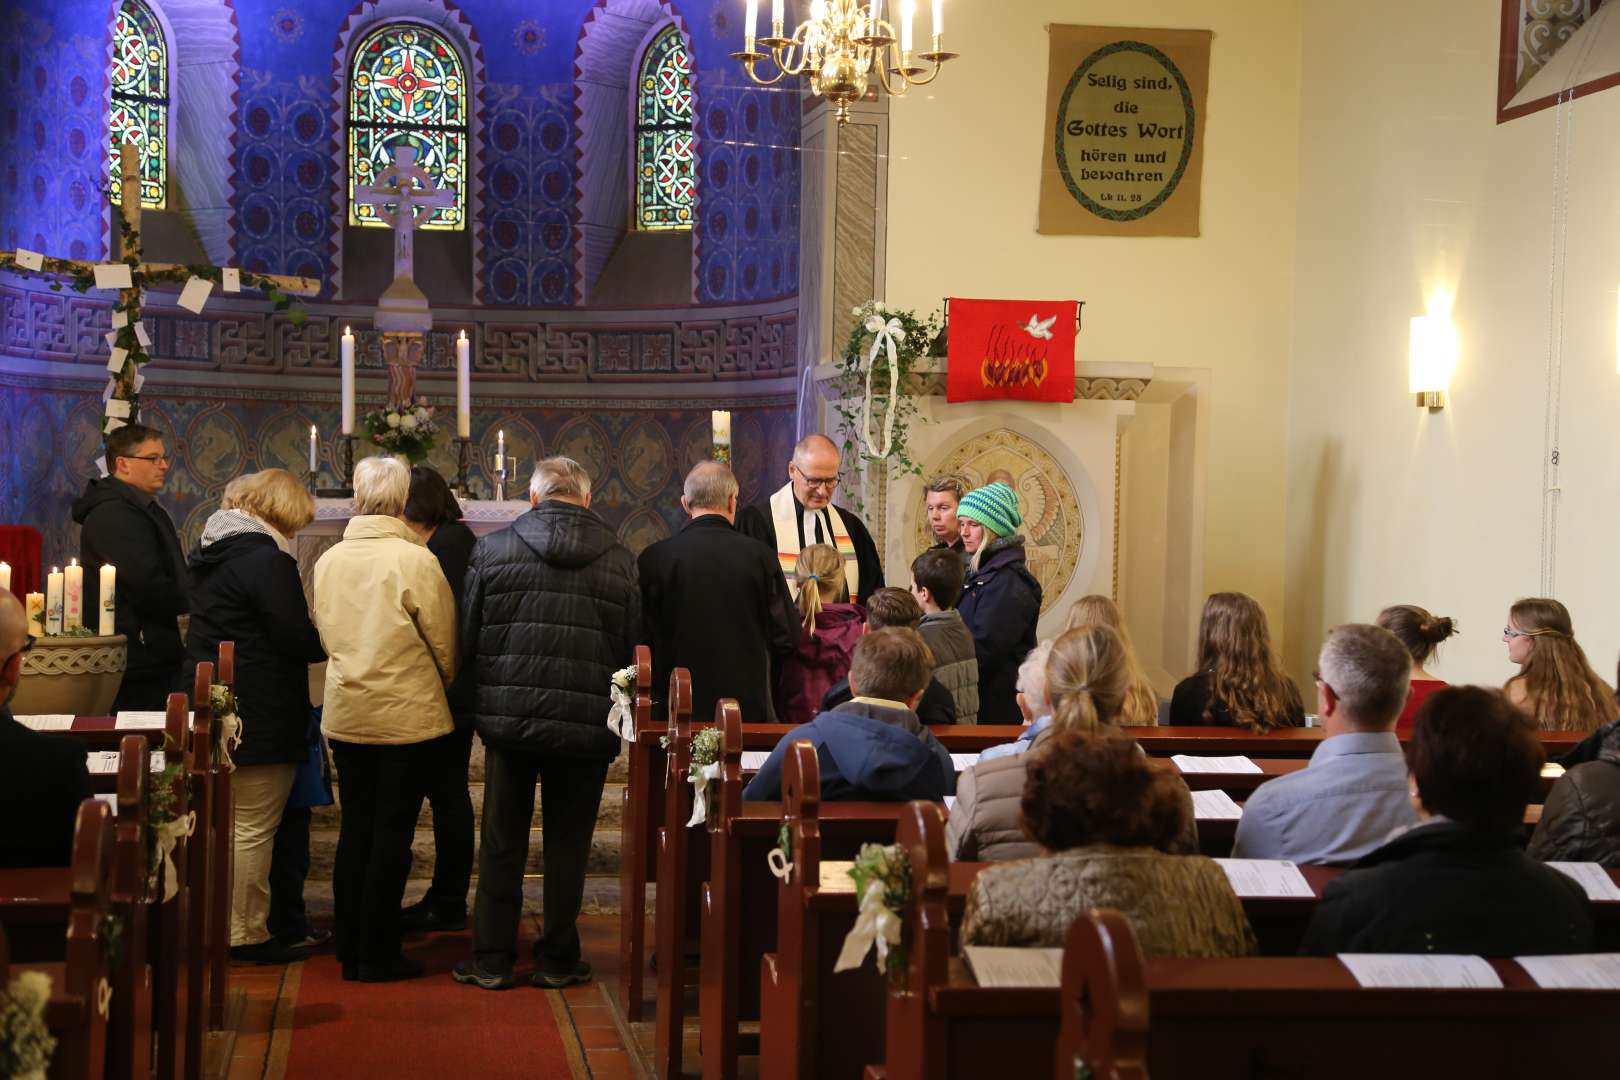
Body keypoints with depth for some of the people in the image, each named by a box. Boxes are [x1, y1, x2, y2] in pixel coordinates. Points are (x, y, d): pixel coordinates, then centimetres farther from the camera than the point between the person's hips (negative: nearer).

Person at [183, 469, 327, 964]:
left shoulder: (212, 550, 12)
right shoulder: (266, 558, -18)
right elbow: (298, 639, -20)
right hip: (260, 715, -10)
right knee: (253, 827, -2)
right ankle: (246, 936, 3)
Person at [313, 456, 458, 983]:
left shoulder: (328, 560, 0)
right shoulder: (415, 560, -15)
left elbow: (325, 635, 10)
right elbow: (444, 643, -6)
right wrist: (441, 683, 14)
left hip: (345, 715, 5)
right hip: (408, 717, -5)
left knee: (355, 828, 14)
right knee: (393, 834, 3)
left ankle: (351, 949, 21)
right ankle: (378, 954, 7)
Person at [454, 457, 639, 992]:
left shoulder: (492, 550, -3)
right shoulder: (621, 561, -2)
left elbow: (467, 638, 1)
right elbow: (633, 648, 1)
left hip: (509, 717, 0)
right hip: (589, 723, 0)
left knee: (502, 842, 11)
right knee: (568, 843, 11)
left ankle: (491, 958, 16)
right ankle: (558, 961, 17)